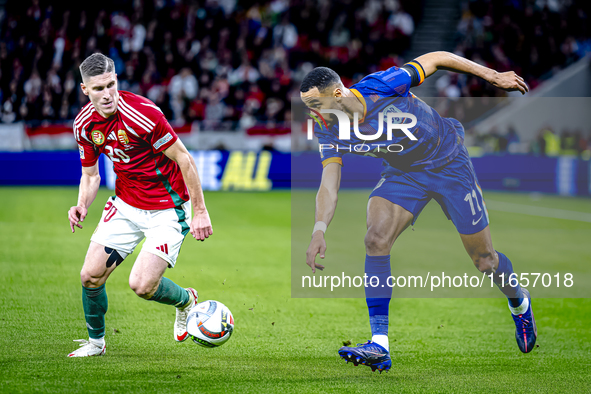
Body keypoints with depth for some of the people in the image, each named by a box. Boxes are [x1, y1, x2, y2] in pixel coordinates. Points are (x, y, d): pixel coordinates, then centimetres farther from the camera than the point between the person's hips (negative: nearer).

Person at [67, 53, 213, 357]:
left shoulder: (142, 113, -26)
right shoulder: (84, 124, -5)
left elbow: (184, 159, -18)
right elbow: (90, 174, 10)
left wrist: (200, 212, -16)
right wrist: (82, 206, -11)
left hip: (167, 208, -6)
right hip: (125, 204, 6)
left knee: (142, 285, -16)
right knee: (91, 275, -2)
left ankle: (186, 300, 18)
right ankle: (95, 342, 24)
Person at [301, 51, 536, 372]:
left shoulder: (380, 86, -29)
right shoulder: (328, 130, -14)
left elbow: (436, 59, -18)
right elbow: (329, 183, -18)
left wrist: (492, 76, -15)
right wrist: (319, 230, -35)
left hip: (449, 163, -4)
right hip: (402, 174, 4)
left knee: (484, 260, 3)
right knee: (375, 239, -22)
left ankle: (519, 302, 39)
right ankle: (379, 346, -23)